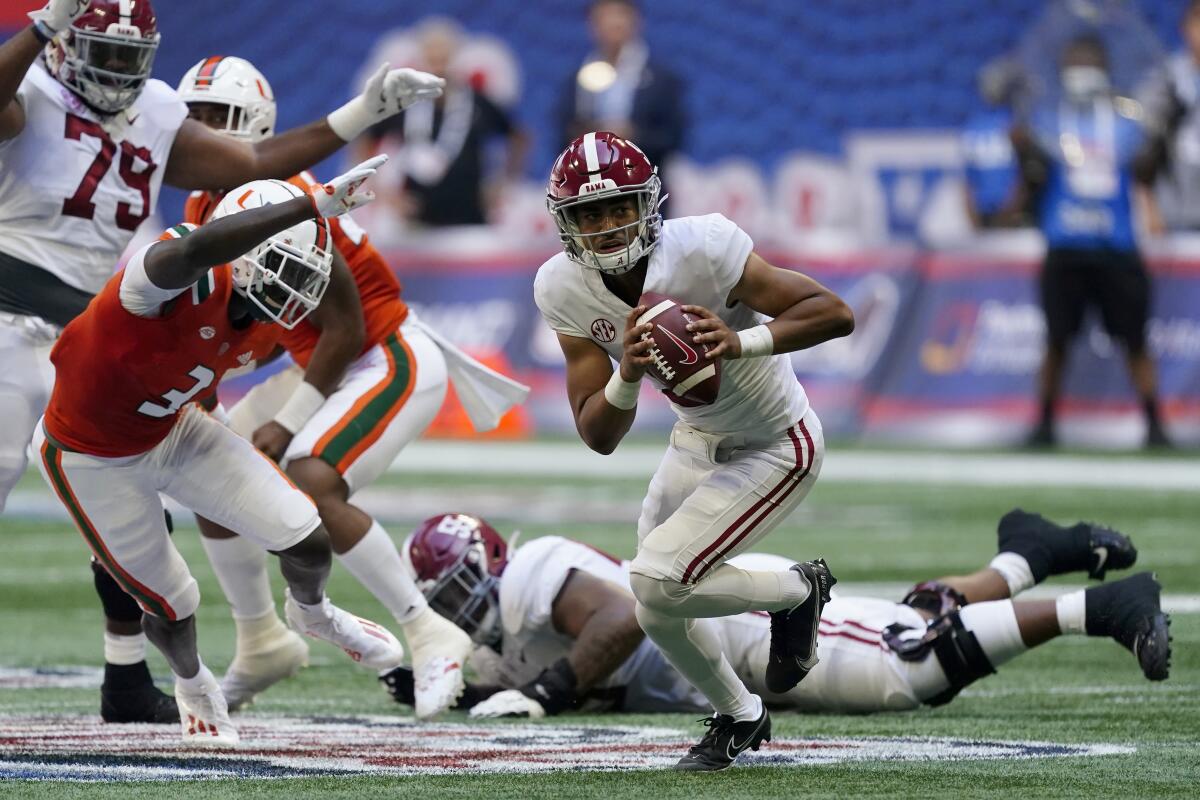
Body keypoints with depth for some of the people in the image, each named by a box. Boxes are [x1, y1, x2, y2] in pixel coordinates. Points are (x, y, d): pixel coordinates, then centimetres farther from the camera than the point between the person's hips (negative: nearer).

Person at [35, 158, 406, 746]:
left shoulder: (256, 319, -13)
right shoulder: (180, 280, -39)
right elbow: (197, 247, -64)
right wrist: (317, 204, -68)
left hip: (174, 432, 6)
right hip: (96, 461, -6)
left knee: (308, 544, -4)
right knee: (172, 605, 8)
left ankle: (312, 612, 34)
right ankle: (193, 685, 45)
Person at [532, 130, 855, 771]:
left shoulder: (701, 250, -30)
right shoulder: (564, 289, -16)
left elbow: (835, 314, -28)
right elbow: (598, 437, -16)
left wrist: (743, 343, -42)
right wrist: (627, 377, -36)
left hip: (775, 447, -6)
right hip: (698, 439, 6)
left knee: (658, 584, -19)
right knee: (659, 615, 13)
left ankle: (798, 589, 7)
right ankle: (738, 716, 41)